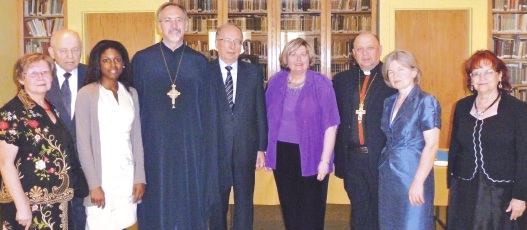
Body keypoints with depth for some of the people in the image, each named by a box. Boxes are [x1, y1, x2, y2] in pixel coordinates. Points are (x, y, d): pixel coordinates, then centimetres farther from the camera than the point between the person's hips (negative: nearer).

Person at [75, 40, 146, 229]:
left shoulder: (131, 93, 9)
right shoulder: (87, 94, -4)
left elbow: (136, 137, 10)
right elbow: (83, 142, -7)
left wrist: (140, 177, 5)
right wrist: (93, 184, -12)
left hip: (127, 176, 4)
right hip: (100, 176, -3)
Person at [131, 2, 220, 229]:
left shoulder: (199, 61, 5)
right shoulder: (141, 59, 2)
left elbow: (209, 110, 5)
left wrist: (210, 147, 0)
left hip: (191, 146, 1)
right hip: (154, 146, -1)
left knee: (190, 205, 9)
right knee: (156, 208, 8)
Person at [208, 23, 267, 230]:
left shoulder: (253, 72, 5)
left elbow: (260, 112, 5)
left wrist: (261, 148, 2)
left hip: (246, 147, 1)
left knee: (244, 202, 10)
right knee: (217, 202, 12)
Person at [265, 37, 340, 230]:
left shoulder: (321, 83, -9)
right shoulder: (276, 82, 2)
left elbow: (330, 124, -11)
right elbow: (269, 119, 10)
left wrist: (325, 159, -14)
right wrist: (268, 152, 8)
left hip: (311, 155, -3)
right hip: (282, 154, 4)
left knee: (311, 211, 8)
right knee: (289, 207, 16)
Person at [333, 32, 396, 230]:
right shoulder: (342, 79, 9)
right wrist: (336, 154, 0)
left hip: (382, 157, -3)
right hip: (352, 158, 3)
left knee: (381, 214, 12)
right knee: (358, 213, 15)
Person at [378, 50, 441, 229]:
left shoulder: (426, 102, -9)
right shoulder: (389, 102, 10)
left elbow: (432, 145, -15)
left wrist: (418, 181, -20)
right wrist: (383, 172, 7)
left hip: (412, 174, -6)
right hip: (388, 176, 6)